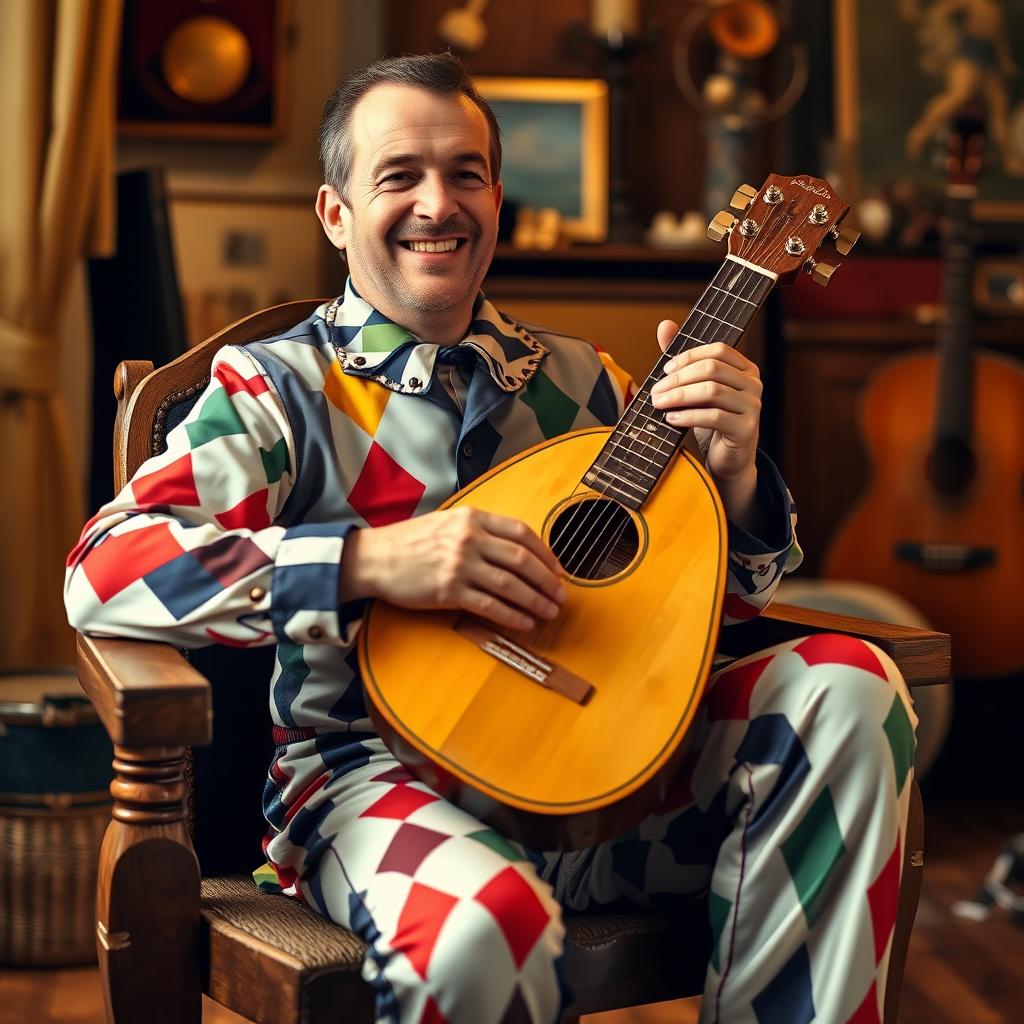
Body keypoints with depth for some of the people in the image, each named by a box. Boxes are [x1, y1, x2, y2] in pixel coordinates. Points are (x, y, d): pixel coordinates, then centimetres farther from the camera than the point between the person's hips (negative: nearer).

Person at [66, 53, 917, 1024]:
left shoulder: (577, 380, 15)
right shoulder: (278, 388, 1)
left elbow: (716, 596, 19)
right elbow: (102, 570, -15)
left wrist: (732, 476, -4)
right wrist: (369, 562, -24)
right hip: (378, 769, -4)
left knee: (849, 687, -16)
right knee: (484, 923, -39)